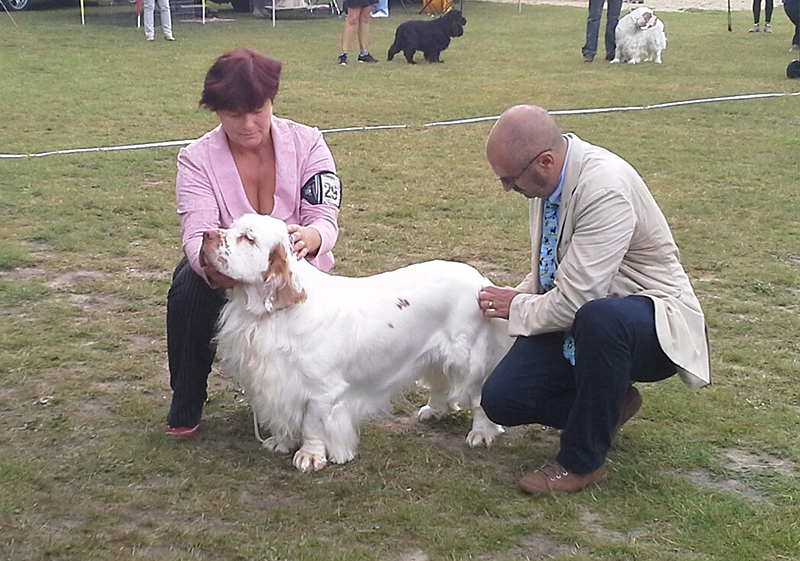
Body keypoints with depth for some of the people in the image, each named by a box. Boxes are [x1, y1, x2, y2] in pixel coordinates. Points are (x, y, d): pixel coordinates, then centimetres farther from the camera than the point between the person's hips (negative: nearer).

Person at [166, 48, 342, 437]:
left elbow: (325, 219, -21)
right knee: (190, 285, -34)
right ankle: (185, 406, -12)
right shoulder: (197, 159, -13)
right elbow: (197, 234, -27)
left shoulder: (307, 143, -12)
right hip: (226, 277, 0)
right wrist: (213, 266, -52)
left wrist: (309, 238, -47)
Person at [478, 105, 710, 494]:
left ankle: (582, 462, -20)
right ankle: (609, 404, 16)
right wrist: (514, 299, -2)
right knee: (500, 399, -10)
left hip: (650, 320, -8)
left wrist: (517, 308, -12)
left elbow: (575, 301, -29)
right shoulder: (547, 176, -2)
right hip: (574, 318, 8)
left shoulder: (605, 188, -29)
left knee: (599, 317, -42)